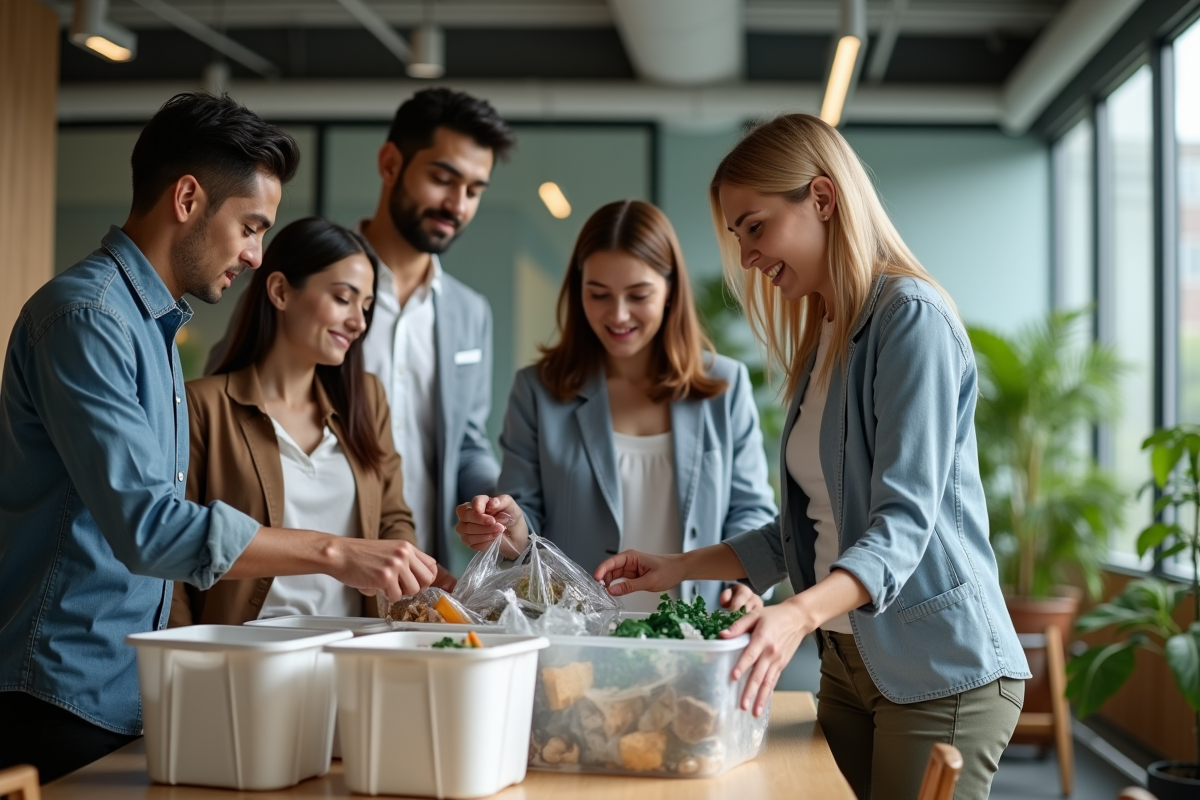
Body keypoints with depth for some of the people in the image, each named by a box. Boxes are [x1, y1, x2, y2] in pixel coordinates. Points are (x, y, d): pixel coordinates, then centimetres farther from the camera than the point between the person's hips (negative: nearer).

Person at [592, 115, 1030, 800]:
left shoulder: (910, 315, -12)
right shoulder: (821, 341, 15)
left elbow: (904, 521, -22)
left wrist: (801, 613, -36)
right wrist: (681, 568, 12)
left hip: (940, 671, -8)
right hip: (847, 664, 8)